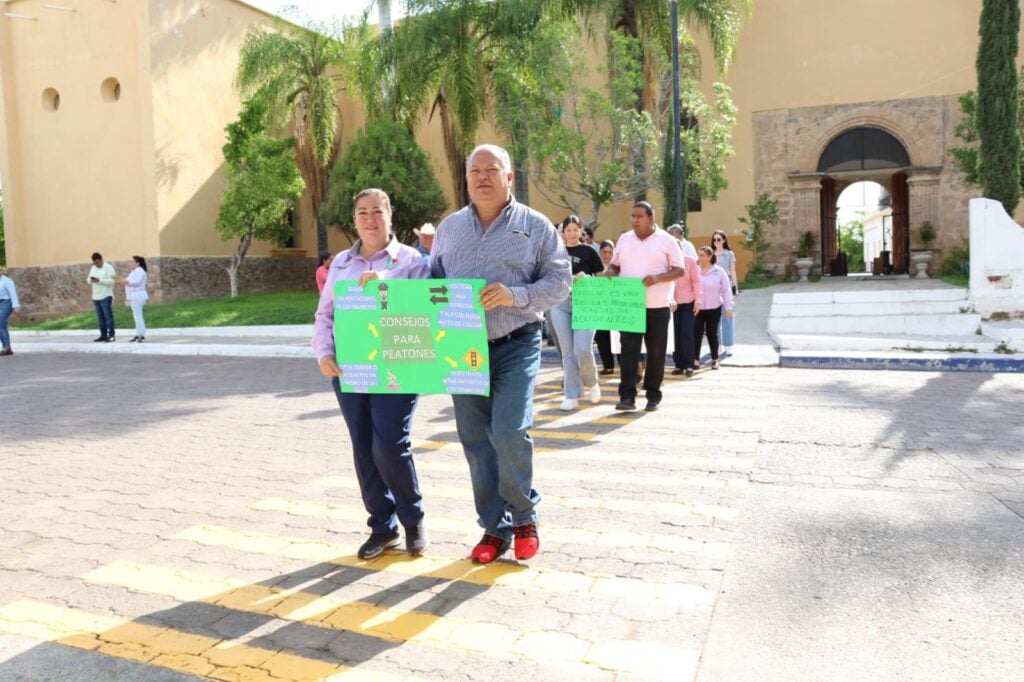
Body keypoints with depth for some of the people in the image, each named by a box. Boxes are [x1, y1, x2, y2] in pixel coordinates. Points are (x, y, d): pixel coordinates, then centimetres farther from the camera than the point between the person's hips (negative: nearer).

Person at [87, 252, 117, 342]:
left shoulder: (108, 268, -7)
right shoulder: (93, 268, 16)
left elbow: (112, 281, -16)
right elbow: (88, 280, 16)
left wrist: (99, 280, -24)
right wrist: (90, 279, -8)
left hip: (106, 296, -7)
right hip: (95, 297, 7)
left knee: (108, 316, -7)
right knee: (100, 317, 7)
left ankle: (111, 335, -6)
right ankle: (103, 335, 11)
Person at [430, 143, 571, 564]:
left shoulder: (535, 226, 2)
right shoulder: (450, 227, 13)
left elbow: (559, 283, -2)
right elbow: (433, 280, 17)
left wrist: (516, 296, -18)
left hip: (515, 345, -4)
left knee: (510, 432, -15)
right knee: (475, 440, 6)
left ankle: (524, 515, 12)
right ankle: (495, 528, 21)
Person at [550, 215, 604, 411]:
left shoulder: (589, 252, 4)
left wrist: (586, 278, -13)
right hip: (561, 304, 3)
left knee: (583, 349, -13)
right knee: (568, 352, 4)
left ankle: (591, 382, 17)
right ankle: (572, 396, 11)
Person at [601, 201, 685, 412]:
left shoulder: (666, 240, 1)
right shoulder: (624, 239, 11)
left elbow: (679, 270, -1)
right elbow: (615, 264, 19)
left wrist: (657, 278, -18)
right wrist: (610, 271, -6)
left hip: (657, 307, -2)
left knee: (656, 352, 5)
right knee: (628, 350, -6)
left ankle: (653, 395, 17)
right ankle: (627, 396, -6)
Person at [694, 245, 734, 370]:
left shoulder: (719, 272, -1)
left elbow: (726, 290, -1)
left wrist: (728, 307, -4)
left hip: (714, 309, 0)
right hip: (697, 308, 0)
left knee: (712, 333, 8)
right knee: (696, 333, -5)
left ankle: (715, 359, 19)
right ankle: (695, 359, -2)